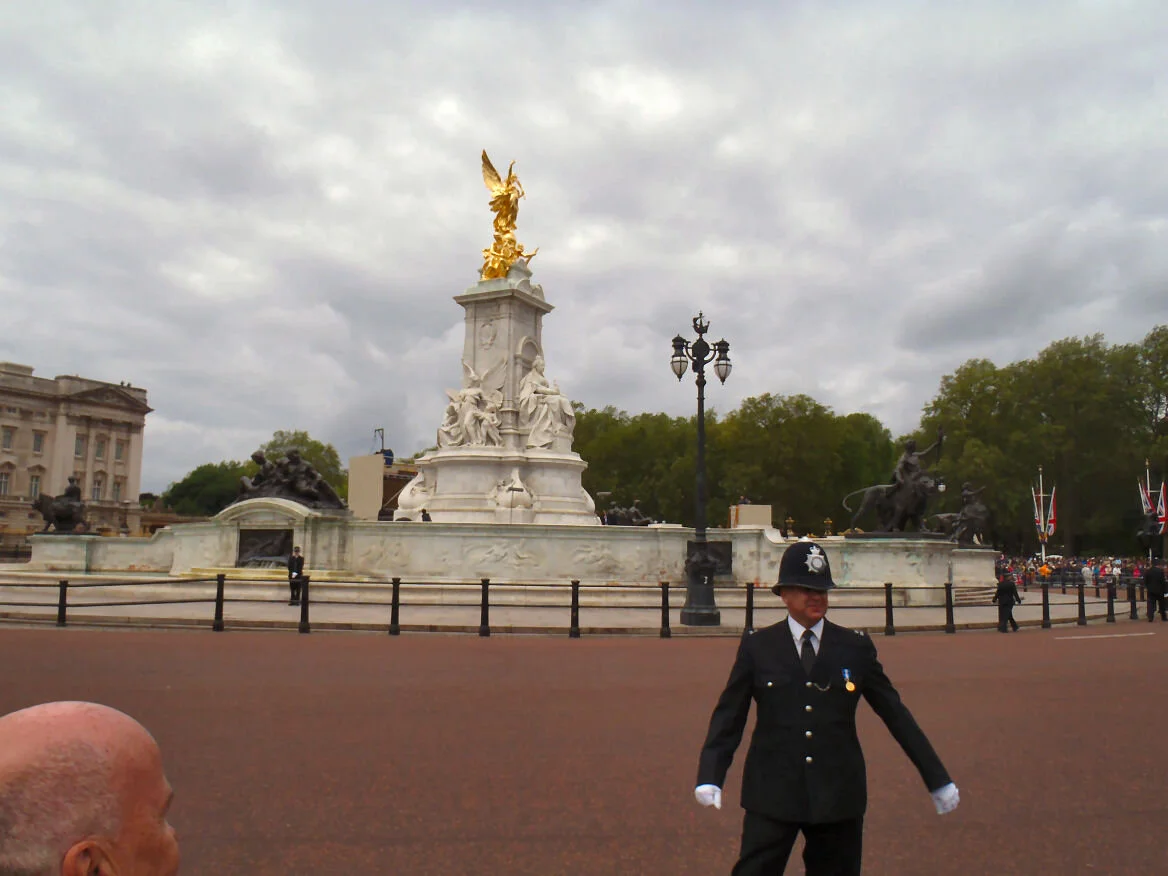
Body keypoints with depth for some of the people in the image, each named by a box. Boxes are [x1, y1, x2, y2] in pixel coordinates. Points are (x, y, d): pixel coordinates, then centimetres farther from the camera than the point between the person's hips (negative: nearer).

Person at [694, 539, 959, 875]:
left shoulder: (856, 647, 4)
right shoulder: (756, 646, 0)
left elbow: (894, 713, 8)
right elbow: (728, 717, 0)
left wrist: (938, 779, 9)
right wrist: (710, 778, -12)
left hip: (840, 795, 2)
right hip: (772, 797, -1)